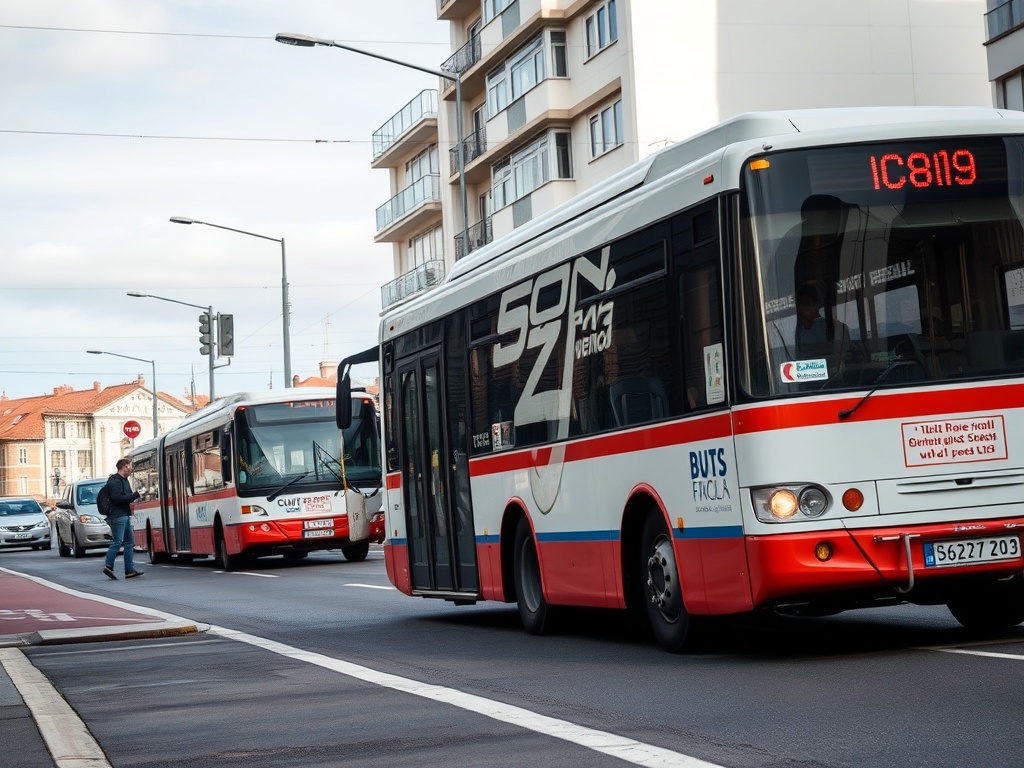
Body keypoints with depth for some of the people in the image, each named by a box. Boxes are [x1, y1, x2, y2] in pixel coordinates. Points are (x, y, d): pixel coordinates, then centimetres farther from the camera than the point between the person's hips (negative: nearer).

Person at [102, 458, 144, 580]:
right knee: (117, 542, -11)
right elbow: (117, 498, -22)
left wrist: (133, 496, 6)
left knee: (129, 542, 8)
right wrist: (134, 496, -15)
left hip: (124, 515, 11)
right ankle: (108, 566, -7)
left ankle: (130, 570, 8)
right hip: (117, 516, -10)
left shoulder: (123, 480, 19)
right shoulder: (114, 481, -12)